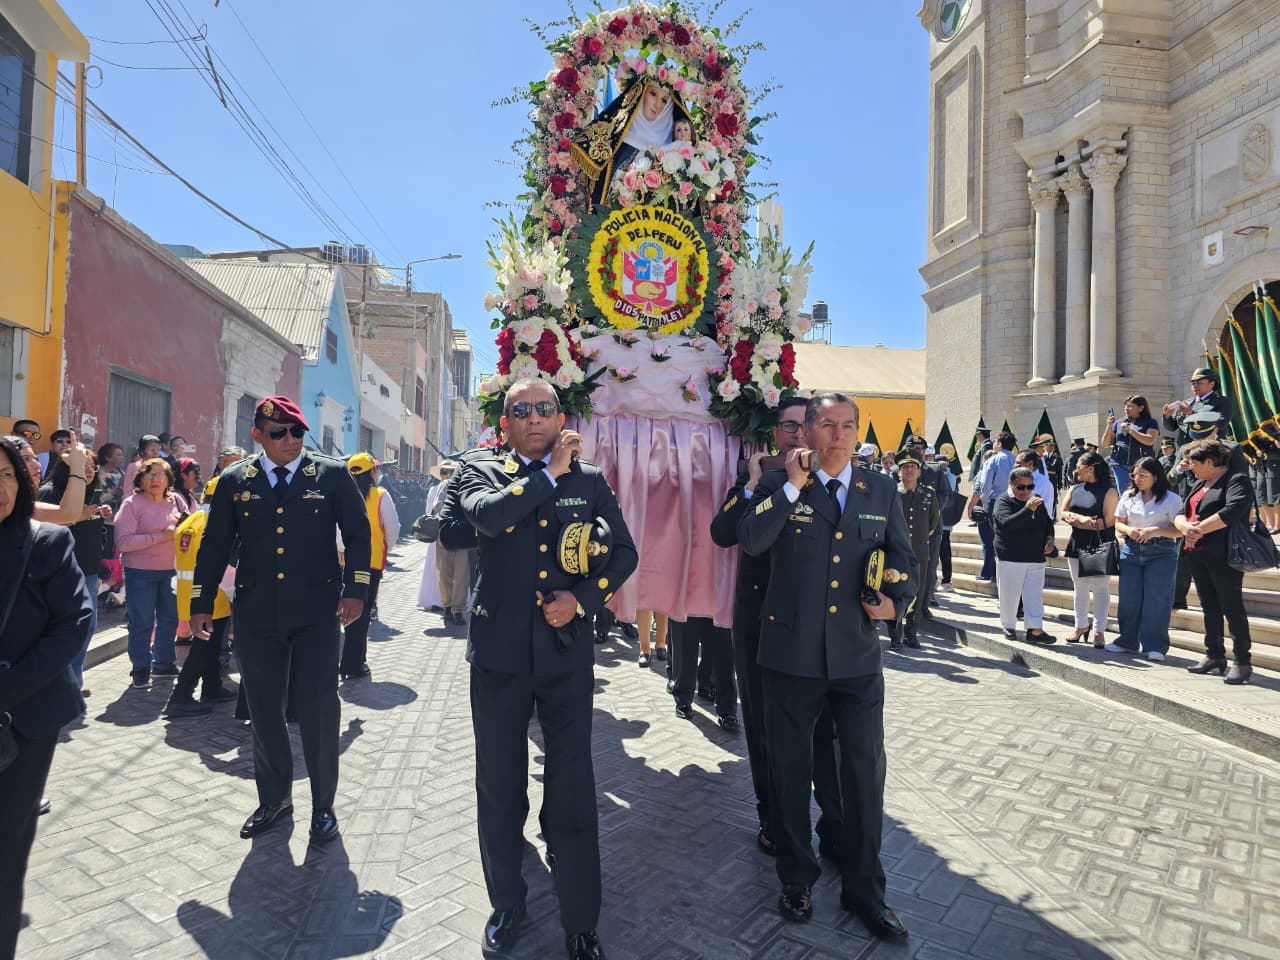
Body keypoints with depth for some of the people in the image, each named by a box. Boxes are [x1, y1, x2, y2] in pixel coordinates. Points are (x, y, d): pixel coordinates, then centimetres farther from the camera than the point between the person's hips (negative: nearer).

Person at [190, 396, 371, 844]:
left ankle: (323, 806, 17)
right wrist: (201, 604, 9)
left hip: (317, 613, -3)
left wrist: (355, 589, -8)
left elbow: (358, 533, 1)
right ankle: (274, 798, 32)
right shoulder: (234, 481, 6)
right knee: (264, 710, 13)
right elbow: (214, 545, 11)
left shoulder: (332, 474, 0)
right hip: (256, 614, 3)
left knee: (317, 709, 0)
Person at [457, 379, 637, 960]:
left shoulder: (590, 481, 6)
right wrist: (549, 471, -13)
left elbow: (624, 552, 7)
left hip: (567, 653, 0)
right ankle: (506, 904, 37)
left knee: (573, 793, 6)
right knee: (500, 791, 15)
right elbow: (488, 515, -20)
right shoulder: (481, 473, 2)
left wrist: (582, 598, -8)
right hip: (499, 652, 0)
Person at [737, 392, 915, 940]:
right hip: (791, 653, -1)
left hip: (858, 654, 2)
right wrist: (793, 485, -20)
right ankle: (796, 879, 35)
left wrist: (896, 602, -9)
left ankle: (864, 889, 30)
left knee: (865, 770, 8)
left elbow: (904, 560, 9)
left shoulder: (881, 490, 5)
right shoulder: (779, 485, -2)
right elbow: (751, 541, -19)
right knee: (790, 769, 13)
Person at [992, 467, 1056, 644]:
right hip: (1010, 558, -5)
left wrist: (1049, 538, 6)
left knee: (1035, 595, 2)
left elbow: (1048, 522, 23)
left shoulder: (1037, 499, 10)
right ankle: (1008, 626, 21)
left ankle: (1035, 630, 4)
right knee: (1010, 594, 5)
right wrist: (1027, 510, -38)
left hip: (1036, 558, 5)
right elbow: (1006, 522, -27)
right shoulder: (1003, 501, -9)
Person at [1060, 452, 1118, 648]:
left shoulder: (1108, 491, -8)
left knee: (1100, 588, -1)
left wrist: (1076, 520, -11)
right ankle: (1081, 626, 25)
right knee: (1080, 588, 13)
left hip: (1100, 546, -6)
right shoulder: (1075, 489, 10)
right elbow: (1064, 513, 5)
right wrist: (1082, 519, -14)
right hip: (1077, 545, 6)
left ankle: (1099, 631, 6)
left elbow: (1108, 521, -15)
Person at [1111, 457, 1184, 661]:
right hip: (1132, 550, 4)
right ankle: (1127, 641, 19)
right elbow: (1118, 524, 12)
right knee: (1128, 597, 7)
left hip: (1161, 553, -4)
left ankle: (1155, 646, 6)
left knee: (1156, 599, -3)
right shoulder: (1128, 496, 8)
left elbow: (1179, 530, -8)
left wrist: (1155, 530, -21)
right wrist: (1128, 530, -9)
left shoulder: (1171, 499, -4)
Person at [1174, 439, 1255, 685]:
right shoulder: (1200, 484, 18)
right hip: (1196, 554, 8)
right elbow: (1181, 514, 13)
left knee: (1232, 607, -3)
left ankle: (1242, 662, 3)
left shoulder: (1237, 480, -7)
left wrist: (1199, 529, -17)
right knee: (1209, 607, 13)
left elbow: (1232, 512, -23)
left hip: (1223, 556, -8)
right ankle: (1215, 657, 21)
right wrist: (1185, 527, -10)